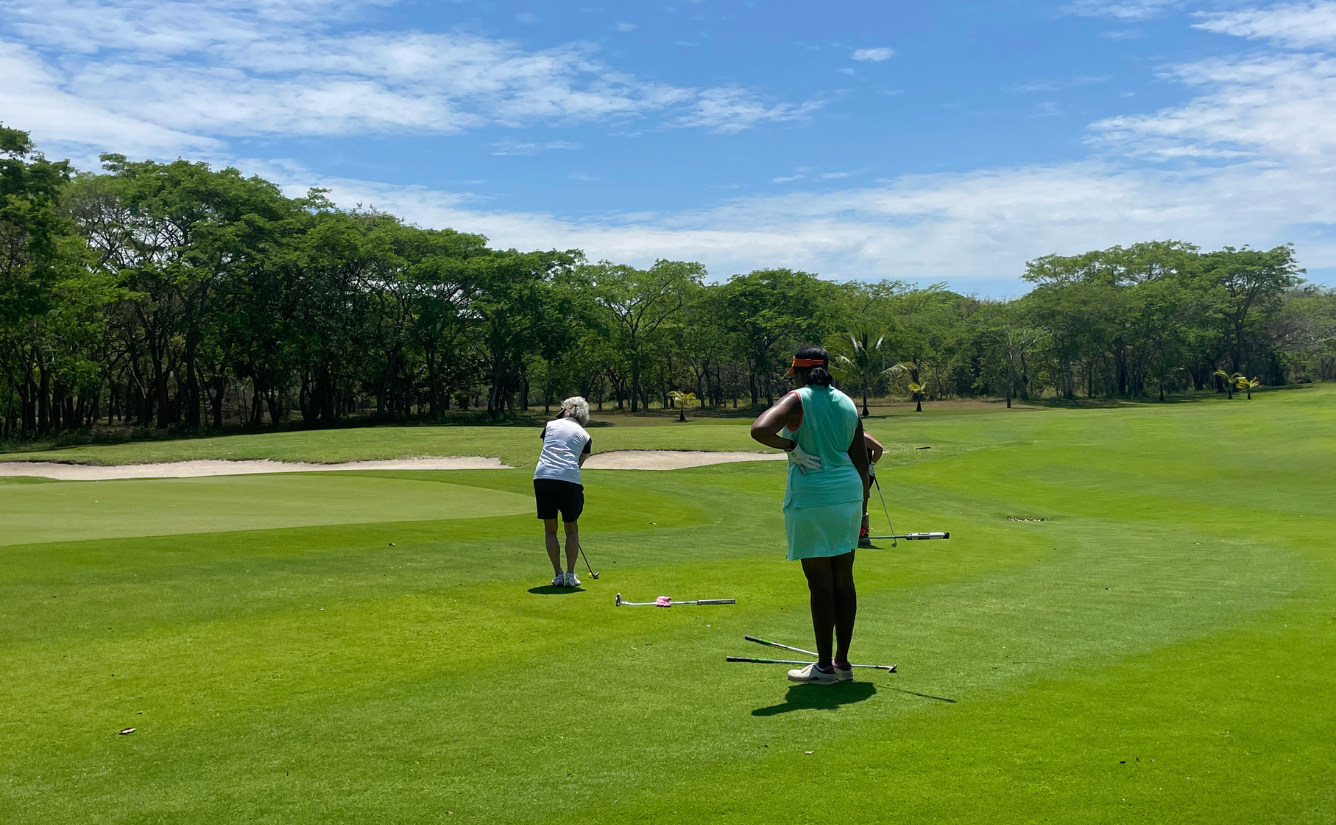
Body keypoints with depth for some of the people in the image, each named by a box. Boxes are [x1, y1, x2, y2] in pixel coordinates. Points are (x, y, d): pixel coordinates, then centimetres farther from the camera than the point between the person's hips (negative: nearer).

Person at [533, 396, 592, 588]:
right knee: (572, 528, 16)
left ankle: (558, 575, 12)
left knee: (550, 529, 14)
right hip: (569, 479, -1)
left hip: (543, 477, 1)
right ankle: (570, 575, 13)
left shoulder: (551, 425, 20)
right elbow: (579, 463, 15)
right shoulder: (585, 436, 17)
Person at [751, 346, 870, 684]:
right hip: (847, 493, 6)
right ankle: (843, 662, 19)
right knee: (844, 579, 11)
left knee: (820, 583, 0)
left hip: (810, 499, -6)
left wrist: (790, 445, -11)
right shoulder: (847, 403, 11)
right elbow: (861, 461, 13)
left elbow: (759, 429, -27)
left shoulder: (797, 400, -8)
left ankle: (825, 666, 8)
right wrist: (860, 504, 21)